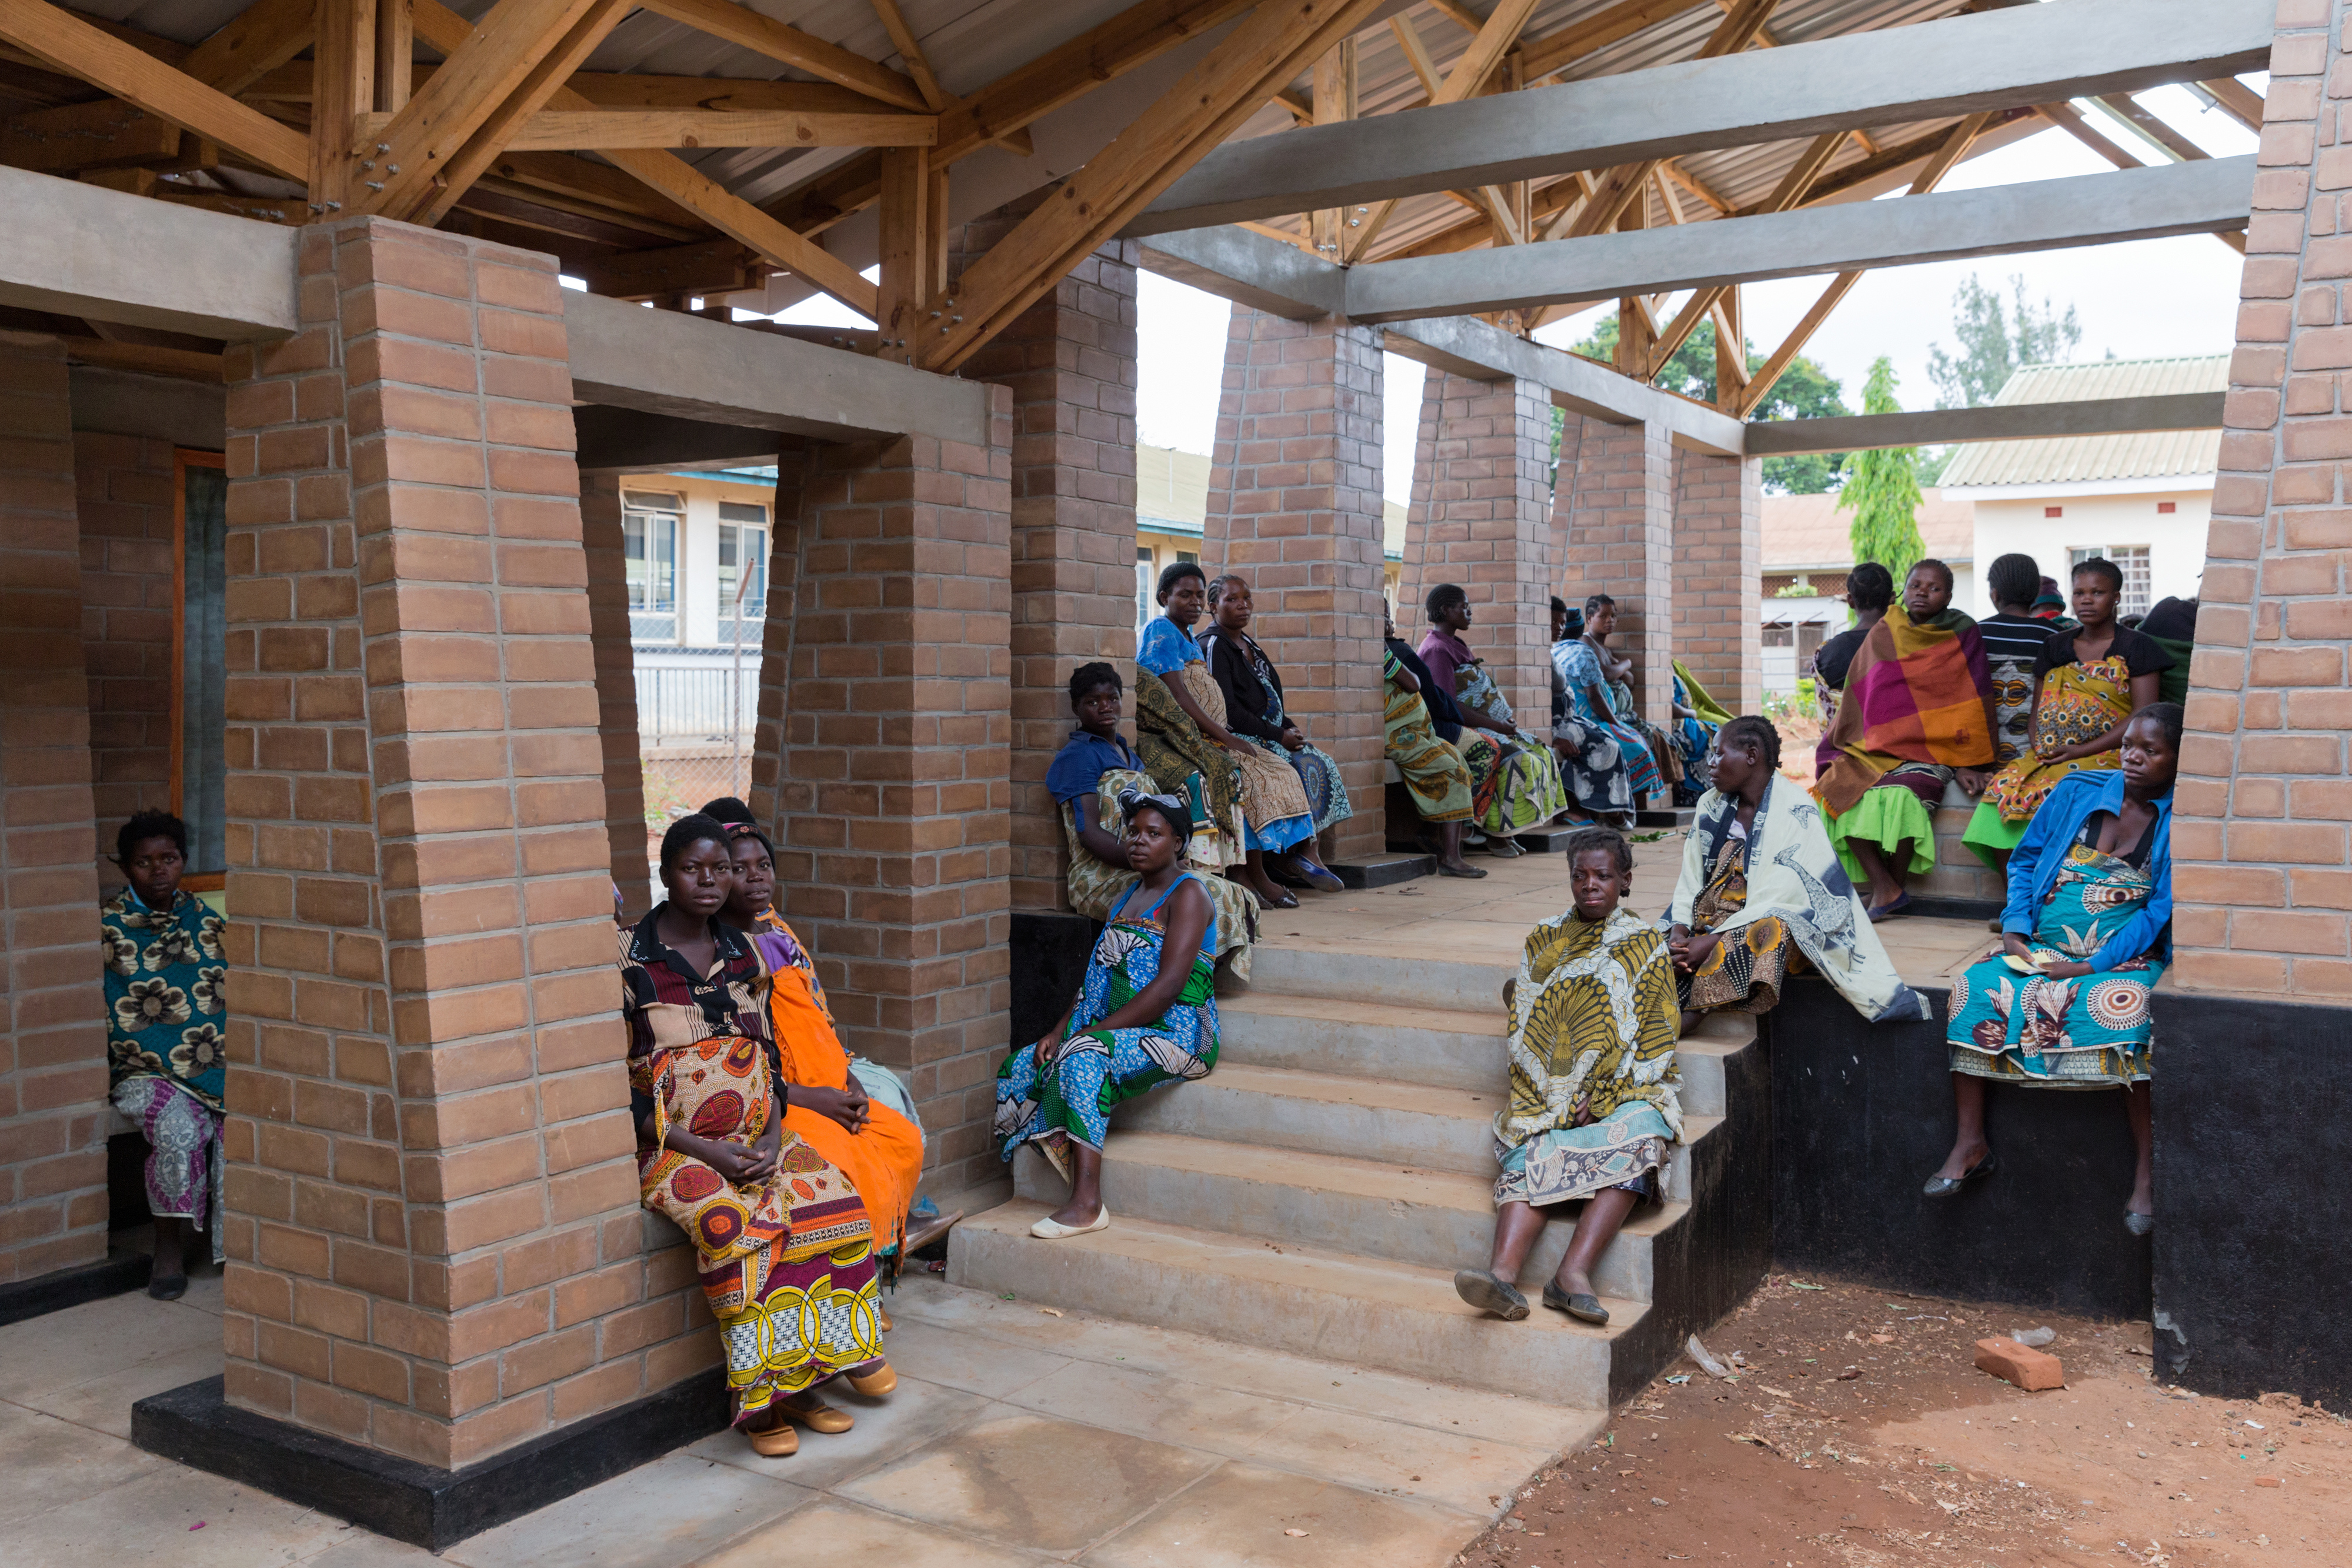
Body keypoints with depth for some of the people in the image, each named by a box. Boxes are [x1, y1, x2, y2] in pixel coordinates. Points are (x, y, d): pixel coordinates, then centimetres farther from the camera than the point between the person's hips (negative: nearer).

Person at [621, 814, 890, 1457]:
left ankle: (796, 1379, -13)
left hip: (757, 1138, 5)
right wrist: (704, 1150, -16)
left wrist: (770, 1136, -5)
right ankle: (764, 1389, -21)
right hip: (671, 1146, -5)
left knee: (834, 1199, -22)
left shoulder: (744, 953, 12)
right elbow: (614, 1084, -8)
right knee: (735, 1221, -34)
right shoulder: (629, 959, -5)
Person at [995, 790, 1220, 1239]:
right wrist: (1059, 1030, 1)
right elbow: (1094, 979, 18)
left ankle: (1087, 1204, -37)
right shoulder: (1128, 896, 21)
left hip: (1176, 1034, -9)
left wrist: (1097, 1030, -21)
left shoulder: (1188, 894, -6)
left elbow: (1169, 985, -19)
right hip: (1119, 1032, 9)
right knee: (1019, 1067, -4)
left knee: (1082, 1059, -35)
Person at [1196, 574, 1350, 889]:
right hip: (1238, 739, -9)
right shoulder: (1212, 646, -9)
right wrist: (1279, 736, -17)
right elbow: (1227, 710, -18)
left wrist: (1289, 725, 2)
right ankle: (1302, 855, -19)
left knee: (1323, 764, -10)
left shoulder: (1248, 644, 19)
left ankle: (1306, 852, -16)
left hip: (1269, 734, 9)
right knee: (1305, 767, -25)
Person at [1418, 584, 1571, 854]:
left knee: (1540, 752, 0)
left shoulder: (1455, 644, 19)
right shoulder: (1437, 650, -14)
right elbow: (1449, 706, -22)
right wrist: (1496, 726, -19)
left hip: (1482, 725, 10)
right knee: (1515, 760, -26)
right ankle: (1496, 838, -18)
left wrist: (1506, 721, 5)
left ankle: (1505, 834, -4)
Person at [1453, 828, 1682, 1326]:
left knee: (1639, 1137, -34)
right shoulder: (1543, 941, 17)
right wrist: (1557, 1099, -1)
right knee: (1534, 1153, -29)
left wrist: (1601, 1098, -12)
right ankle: (1503, 1272, -50)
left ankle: (1573, 1273, -45)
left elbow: (1655, 1039, 1)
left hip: (1627, 1090, -1)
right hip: (1552, 1093, 2)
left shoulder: (1644, 946, 9)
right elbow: (1522, 1027, 16)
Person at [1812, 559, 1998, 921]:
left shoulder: (1962, 636, 4)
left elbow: (1972, 702, 1)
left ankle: (1895, 887, -11)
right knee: (1841, 789, -26)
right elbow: (1859, 701, 15)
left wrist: (1968, 765, -8)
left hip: (1930, 751, -3)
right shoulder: (1882, 637, 11)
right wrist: (1837, 750, 5)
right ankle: (1884, 888, -23)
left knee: (1900, 796, -33)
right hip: (1877, 748, 4)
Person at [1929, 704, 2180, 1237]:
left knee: (2123, 1006, -35)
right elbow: (2026, 859, 14)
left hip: (2123, 957, -3)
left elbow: (2160, 909, -9)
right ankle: (1971, 1143, -16)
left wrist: (2096, 965, -18)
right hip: (2040, 948, 4)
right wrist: (2015, 927, -2)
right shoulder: (2077, 791, 8)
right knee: (1974, 987, -22)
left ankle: (2147, 1165, -24)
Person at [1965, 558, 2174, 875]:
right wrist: (2040, 746, -3)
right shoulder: (2056, 648, 20)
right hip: (2047, 758, 5)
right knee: (2002, 791, -22)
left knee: (2053, 794, -33)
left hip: (2105, 757, -5)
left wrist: (2083, 750, -12)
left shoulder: (2136, 647, 4)